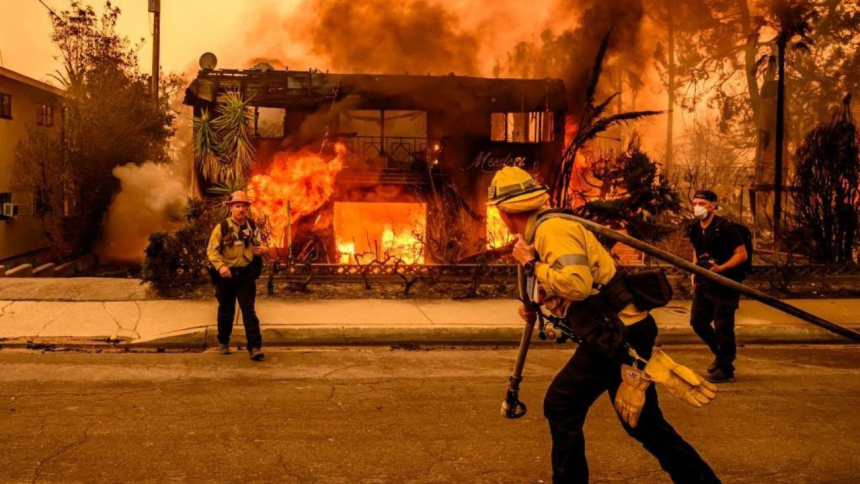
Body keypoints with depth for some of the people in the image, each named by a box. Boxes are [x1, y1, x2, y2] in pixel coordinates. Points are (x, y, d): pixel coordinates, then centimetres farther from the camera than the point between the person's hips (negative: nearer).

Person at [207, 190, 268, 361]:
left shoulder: (252, 226, 3)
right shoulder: (222, 227, -8)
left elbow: (258, 243, 18)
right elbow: (211, 250, -9)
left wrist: (264, 249, -6)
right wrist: (220, 266, -26)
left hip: (246, 275, 1)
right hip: (227, 275, -1)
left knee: (249, 311, -6)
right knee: (226, 311, 14)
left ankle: (255, 347, -9)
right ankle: (223, 343, 34)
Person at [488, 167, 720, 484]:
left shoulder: (552, 229, -16)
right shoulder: (542, 231, 14)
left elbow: (578, 284, -31)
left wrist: (531, 264, -19)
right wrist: (537, 309, 9)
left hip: (618, 333, -10)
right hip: (625, 329, 10)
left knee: (561, 405, -2)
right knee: (643, 421, 18)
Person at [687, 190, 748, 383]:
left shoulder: (725, 228, -16)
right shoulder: (694, 228, 6)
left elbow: (742, 254, -14)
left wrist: (721, 268, -26)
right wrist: (695, 271, 10)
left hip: (725, 284, -7)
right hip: (704, 283, 8)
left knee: (723, 327, -3)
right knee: (697, 322, 12)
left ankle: (725, 369, 11)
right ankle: (720, 353, 34)